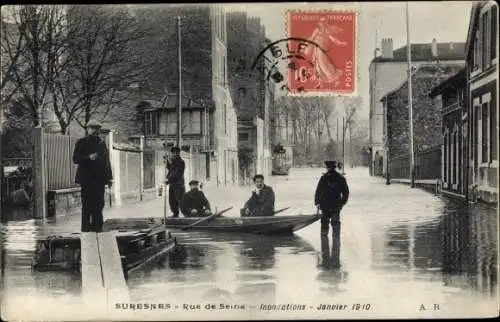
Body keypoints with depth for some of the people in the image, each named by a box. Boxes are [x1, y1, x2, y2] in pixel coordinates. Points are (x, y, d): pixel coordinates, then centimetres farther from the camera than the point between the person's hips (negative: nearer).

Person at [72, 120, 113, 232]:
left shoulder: (102, 143, 17)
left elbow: (107, 160, 18)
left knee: (99, 206, 6)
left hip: (99, 179, 5)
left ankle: (97, 229, 13)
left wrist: (109, 177, 14)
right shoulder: (82, 142, 2)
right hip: (87, 179, -5)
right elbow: (75, 158, -5)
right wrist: (88, 158, -21)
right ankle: (85, 230, 1)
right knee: (87, 206, -4)